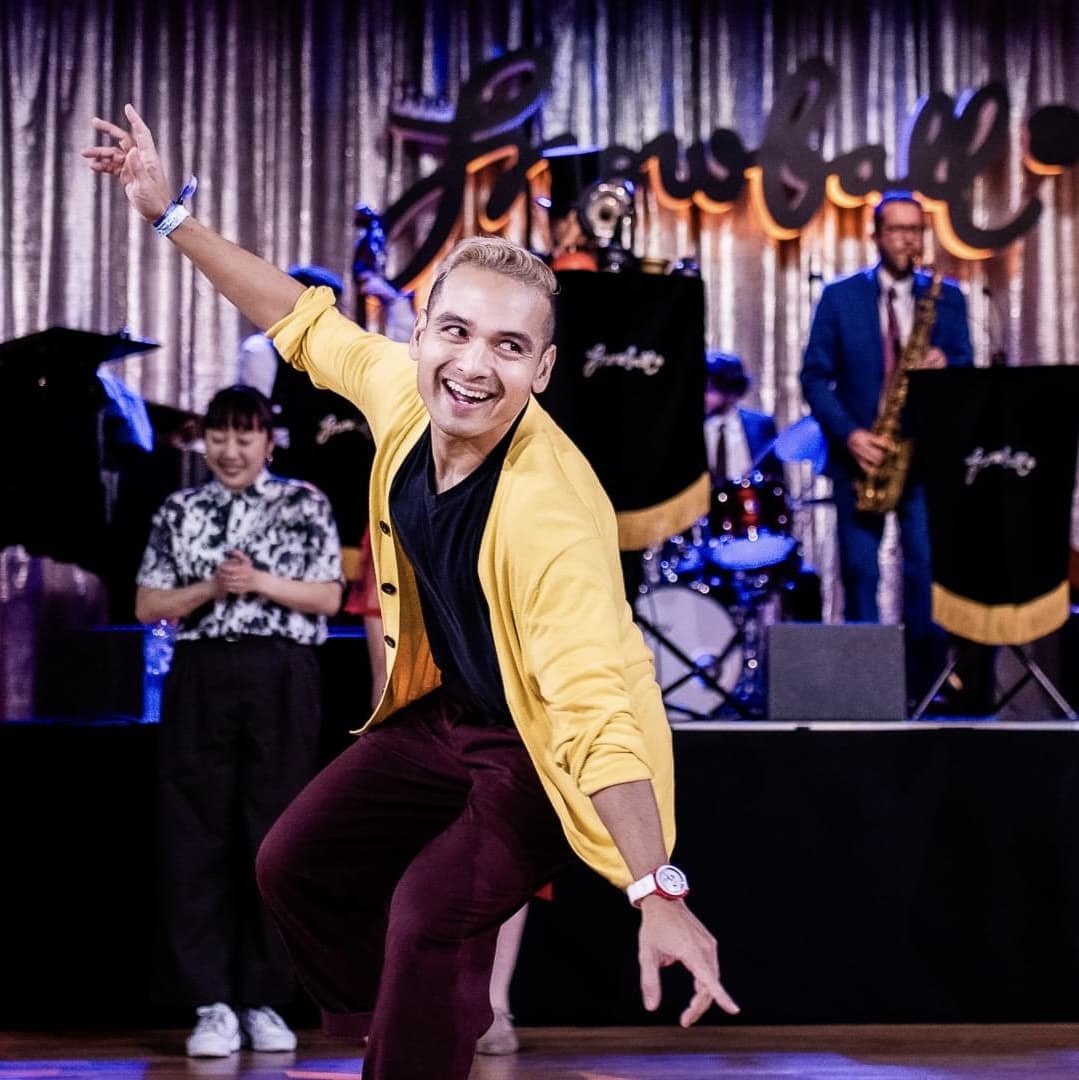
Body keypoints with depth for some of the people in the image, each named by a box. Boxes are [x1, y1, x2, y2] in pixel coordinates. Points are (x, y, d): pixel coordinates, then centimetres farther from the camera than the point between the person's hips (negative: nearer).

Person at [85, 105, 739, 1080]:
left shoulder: (550, 512, -37)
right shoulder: (403, 391, -16)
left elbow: (601, 713, -41)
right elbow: (311, 322, 5)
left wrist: (659, 894, -45)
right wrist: (172, 214, 8)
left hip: (548, 750, -8)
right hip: (447, 710, 8)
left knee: (432, 911, -26)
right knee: (297, 864, 13)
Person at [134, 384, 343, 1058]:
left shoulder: (305, 504, 7)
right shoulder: (179, 511, 11)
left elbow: (328, 598, 2)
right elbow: (147, 605, 8)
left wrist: (261, 582, -11)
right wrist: (209, 587, -8)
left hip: (281, 679, -1)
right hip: (201, 678, 2)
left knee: (275, 834, 0)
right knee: (196, 836, -3)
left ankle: (265, 1002, 8)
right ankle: (212, 1004, 2)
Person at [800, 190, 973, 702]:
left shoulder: (948, 297, 8)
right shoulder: (840, 296, 4)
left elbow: (966, 370, 8)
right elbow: (815, 376, 1)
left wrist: (945, 364, -16)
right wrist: (849, 433, -13)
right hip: (860, 454, 0)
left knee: (928, 568, -6)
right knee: (860, 572, 0)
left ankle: (925, 686, 2)